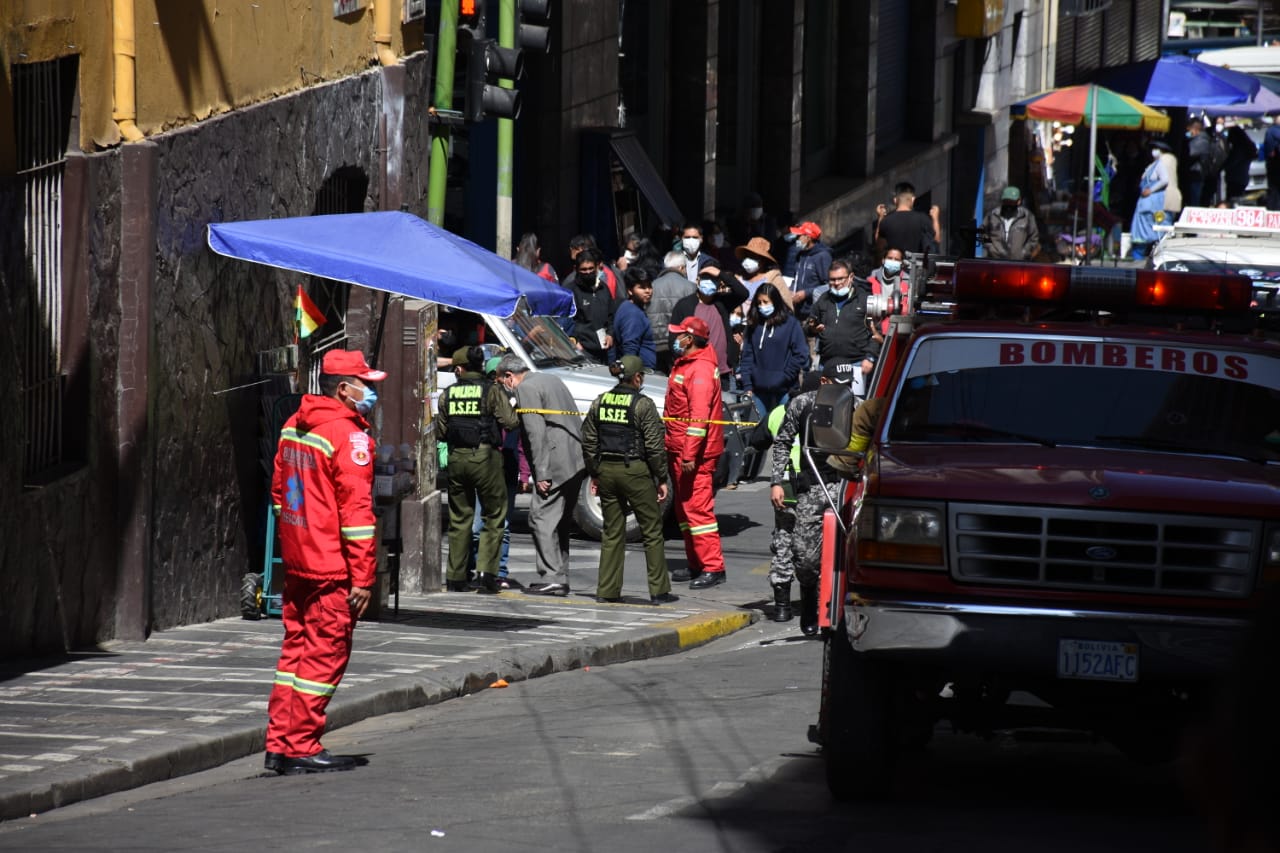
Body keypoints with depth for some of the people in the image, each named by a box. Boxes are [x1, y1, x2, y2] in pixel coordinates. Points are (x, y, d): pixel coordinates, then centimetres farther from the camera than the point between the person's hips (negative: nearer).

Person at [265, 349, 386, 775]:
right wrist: (363, 576, -17)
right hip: (333, 569, -9)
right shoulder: (349, 437, -15)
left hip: (296, 563, 9)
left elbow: (279, 492, 20)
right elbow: (356, 511, -18)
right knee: (325, 654, -2)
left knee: (296, 649, 14)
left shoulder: (293, 427, 12)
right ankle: (302, 749, 0)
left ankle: (279, 745, 16)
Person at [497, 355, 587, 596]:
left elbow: (536, 433, -15)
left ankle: (552, 578, -11)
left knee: (542, 518, -6)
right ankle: (561, 577, 16)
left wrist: (541, 474, -15)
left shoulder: (525, 389, -7)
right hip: (577, 462, 9)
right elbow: (575, 421, 23)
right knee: (561, 522, 14)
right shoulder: (552, 380, 22)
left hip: (556, 463, -9)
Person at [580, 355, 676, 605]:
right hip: (635, 471, -5)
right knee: (652, 532, 5)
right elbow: (654, 446, -10)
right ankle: (659, 591, 6)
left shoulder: (600, 402, 4)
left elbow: (589, 442, 9)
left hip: (606, 470, 5)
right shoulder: (643, 405, -10)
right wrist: (662, 479, -2)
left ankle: (607, 591, 10)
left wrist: (594, 474, 18)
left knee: (612, 533, 13)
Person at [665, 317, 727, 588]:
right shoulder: (684, 365, 17)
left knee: (698, 507, -12)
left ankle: (713, 567, -11)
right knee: (685, 507, 15)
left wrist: (690, 455, -28)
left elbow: (699, 416, -24)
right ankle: (696, 564, 22)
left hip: (696, 454, -11)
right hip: (679, 451, 11)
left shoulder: (701, 370, -17)